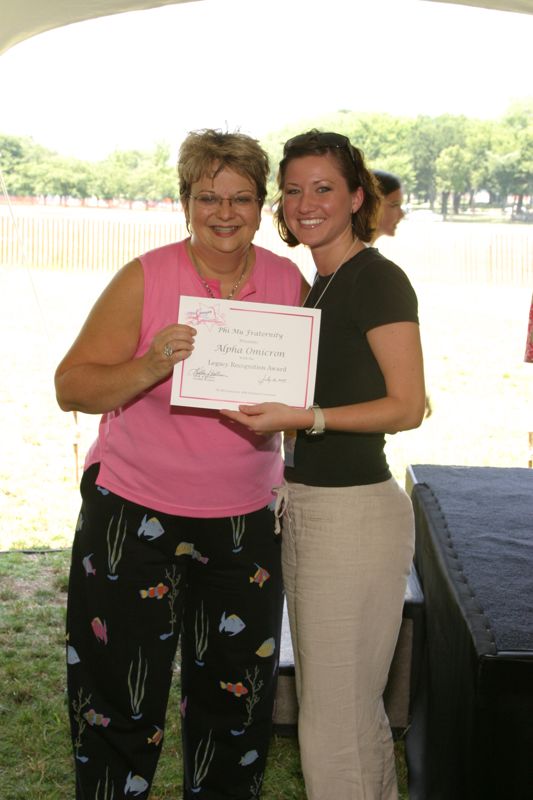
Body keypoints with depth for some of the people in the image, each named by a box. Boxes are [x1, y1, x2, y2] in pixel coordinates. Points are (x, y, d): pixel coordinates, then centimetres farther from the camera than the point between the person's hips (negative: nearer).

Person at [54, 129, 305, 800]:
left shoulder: (287, 281, 1)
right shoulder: (145, 278, -9)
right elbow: (71, 387, -11)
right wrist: (151, 366, -28)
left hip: (246, 519, 3)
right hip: (134, 514, -3)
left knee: (236, 694, 15)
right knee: (120, 702, 7)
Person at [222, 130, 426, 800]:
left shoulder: (378, 280, -12)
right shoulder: (319, 288, 15)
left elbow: (407, 406, -18)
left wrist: (302, 417, -26)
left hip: (355, 515, -9)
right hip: (308, 510, 9)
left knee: (334, 724, -2)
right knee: (354, 709, 20)